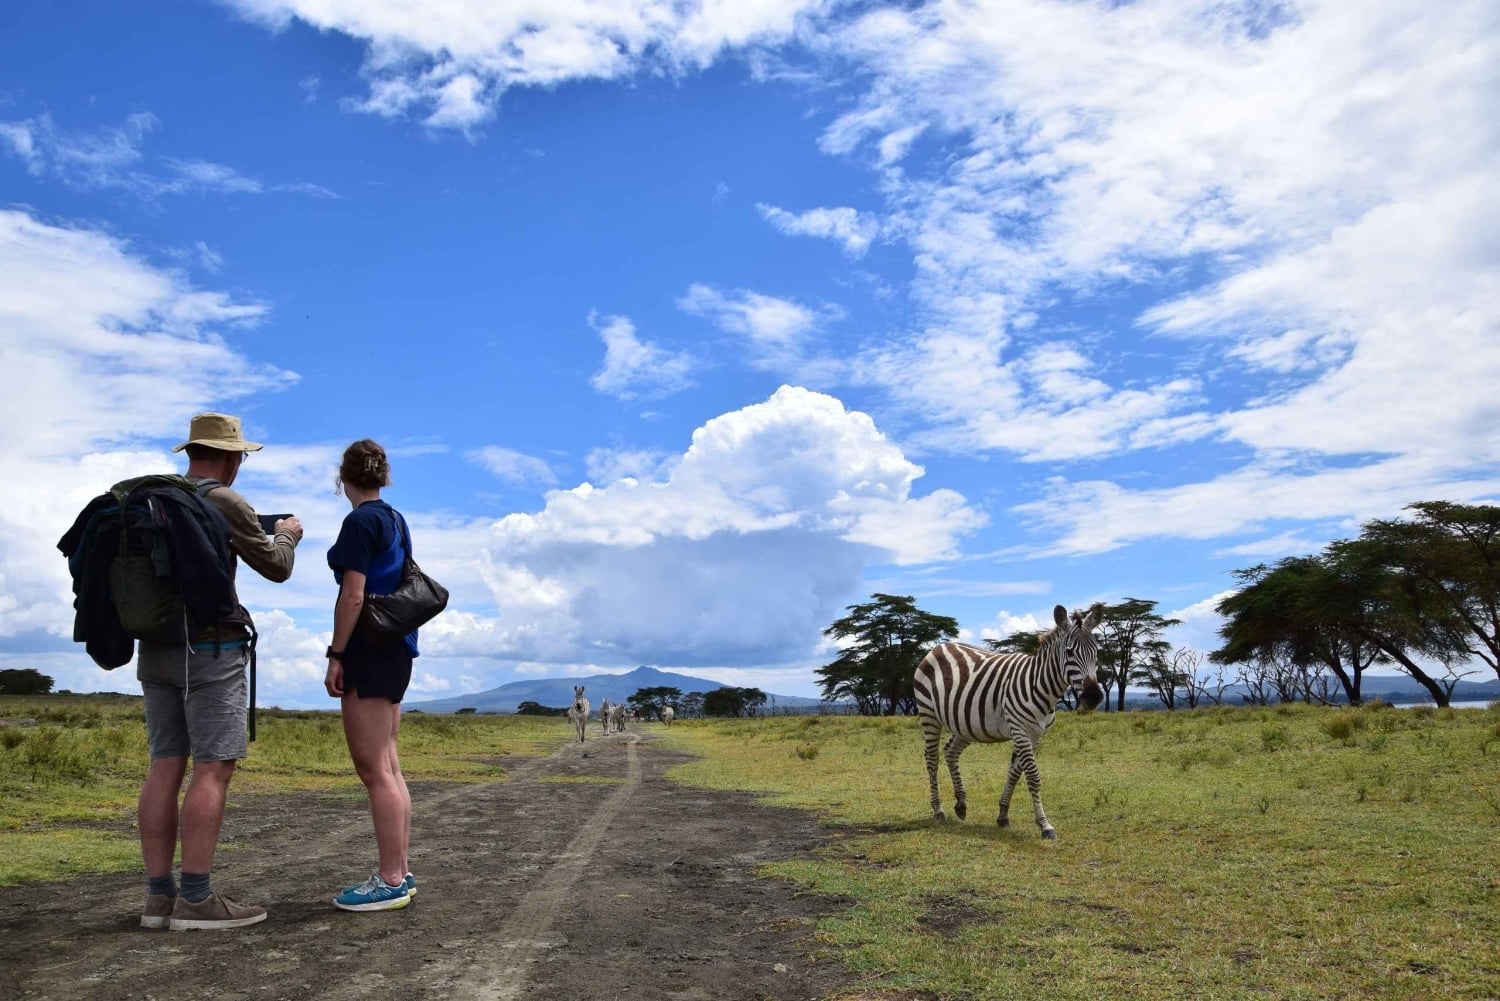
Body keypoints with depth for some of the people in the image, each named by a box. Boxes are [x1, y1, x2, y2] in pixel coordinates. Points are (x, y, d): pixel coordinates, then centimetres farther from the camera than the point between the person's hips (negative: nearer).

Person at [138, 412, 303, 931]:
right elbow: (276, 568, -3)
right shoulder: (226, 503, -10)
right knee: (213, 769, -6)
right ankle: (195, 900, -7)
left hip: (157, 649, 8)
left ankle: (159, 896, 7)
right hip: (211, 650, -8)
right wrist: (286, 535, 17)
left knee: (165, 767, 6)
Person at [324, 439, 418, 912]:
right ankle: (401, 871, 16)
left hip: (368, 651, -9)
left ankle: (390, 880, -3)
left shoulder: (360, 521, -10)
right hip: (396, 649, 9)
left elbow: (353, 595, -16)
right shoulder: (397, 522, 15)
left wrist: (335, 655, -13)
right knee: (389, 767, 12)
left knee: (374, 769, -6)